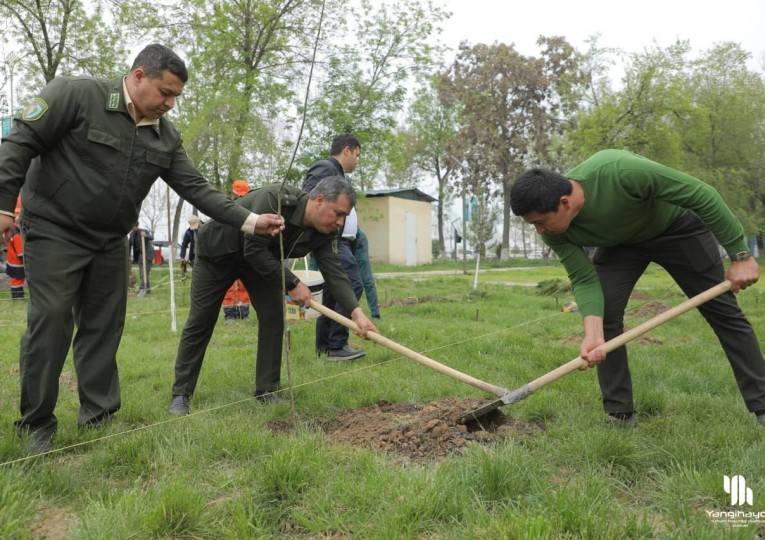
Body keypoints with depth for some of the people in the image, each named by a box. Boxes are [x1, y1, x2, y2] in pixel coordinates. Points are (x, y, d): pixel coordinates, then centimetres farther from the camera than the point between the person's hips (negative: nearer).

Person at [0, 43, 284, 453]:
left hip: (111, 241, 6)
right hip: (54, 230, -5)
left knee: (104, 326, 5)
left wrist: (249, 221, -9)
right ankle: (36, 424, 6)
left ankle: (98, 415, 16)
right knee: (50, 320, -7)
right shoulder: (75, 94, -13)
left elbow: (196, 188, -1)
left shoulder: (166, 137, 2)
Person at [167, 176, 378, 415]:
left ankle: (267, 392, 5)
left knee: (273, 317, -7)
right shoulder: (274, 199, -38)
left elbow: (334, 271, -23)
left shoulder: (324, 232, -18)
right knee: (200, 322, -1)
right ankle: (180, 395, 11)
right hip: (218, 250, -5)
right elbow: (253, 250, -36)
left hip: (262, 258, 6)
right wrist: (292, 284, -31)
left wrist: (356, 312, -37)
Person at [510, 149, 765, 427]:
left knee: (724, 312, 1)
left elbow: (703, 195, -32)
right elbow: (584, 280, -22)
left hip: (678, 226, -3)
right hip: (619, 243, 3)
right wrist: (593, 335, -38)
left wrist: (740, 255, -27)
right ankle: (619, 414, -1)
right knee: (603, 315, -13)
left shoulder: (622, 171, -43)